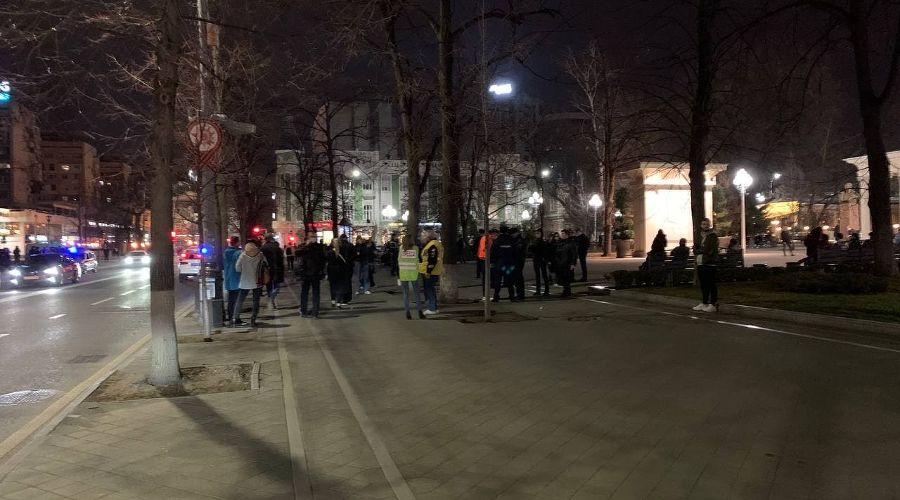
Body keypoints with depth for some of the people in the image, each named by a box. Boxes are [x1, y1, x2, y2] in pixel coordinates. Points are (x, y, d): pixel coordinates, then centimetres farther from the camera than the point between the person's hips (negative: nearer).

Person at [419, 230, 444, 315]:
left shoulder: (432, 245, -17)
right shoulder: (437, 244, 17)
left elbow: (432, 260, -23)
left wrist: (428, 272, -21)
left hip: (430, 273, -10)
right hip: (435, 272, 10)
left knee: (429, 290, -5)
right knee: (431, 290, 15)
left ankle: (432, 309, -2)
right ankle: (433, 308, 21)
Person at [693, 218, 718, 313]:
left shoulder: (713, 236, -5)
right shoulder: (700, 236, 18)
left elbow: (708, 250, -15)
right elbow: (695, 250, 13)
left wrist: (699, 250, -2)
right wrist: (702, 250, -6)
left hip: (709, 263, -7)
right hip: (700, 263, 7)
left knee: (711, 284, -6)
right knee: (703, 284, 13)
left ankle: (713, 304, -3)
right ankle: (704, 303, 20)